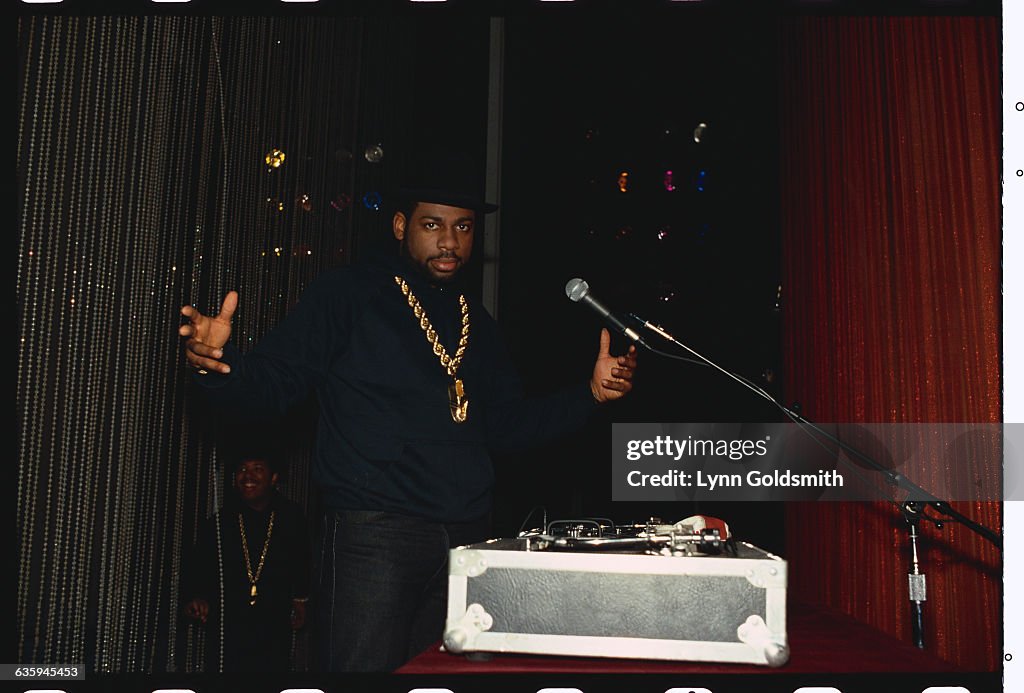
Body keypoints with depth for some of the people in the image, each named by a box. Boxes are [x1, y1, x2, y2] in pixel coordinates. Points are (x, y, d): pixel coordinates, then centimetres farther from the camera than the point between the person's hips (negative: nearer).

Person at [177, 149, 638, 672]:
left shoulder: (476, 323, 17)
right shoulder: (347, 294, -2)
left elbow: (506, 428, 20)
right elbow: (270, 386, -7)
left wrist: (591, 392, 10)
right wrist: (219, 363, -29)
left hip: (466, 541, 6)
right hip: (374, 535, -6)